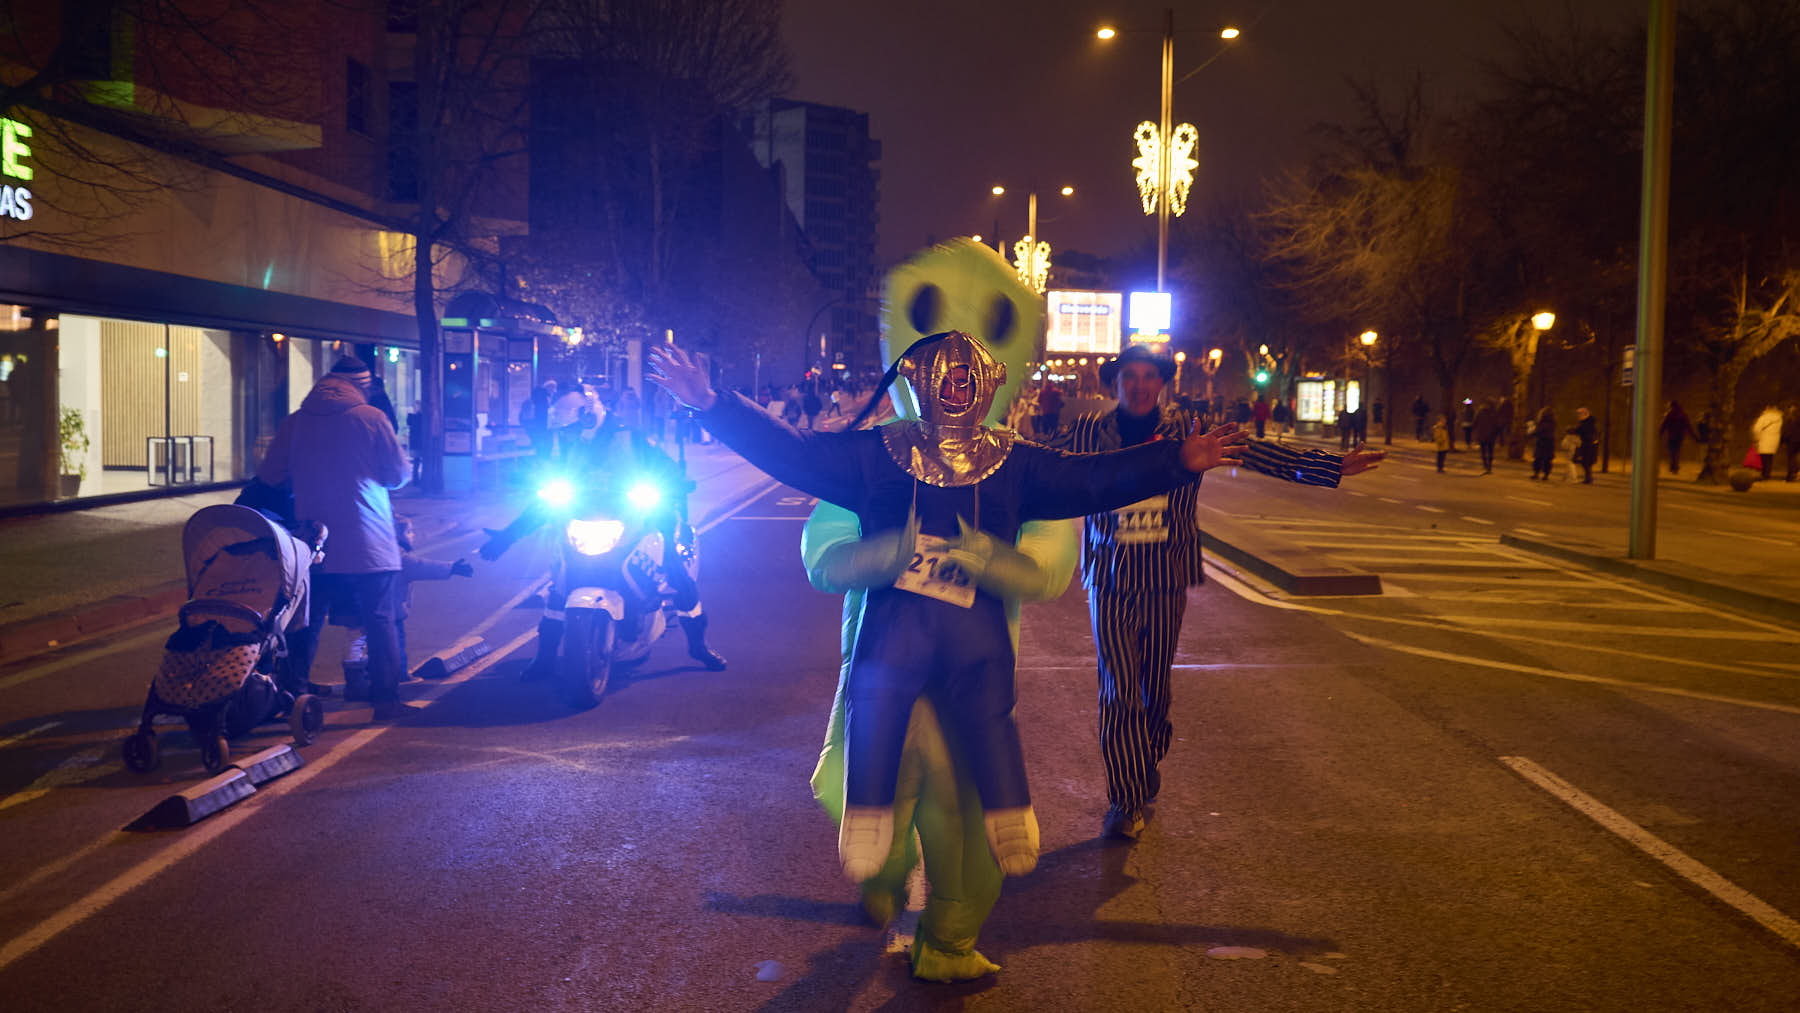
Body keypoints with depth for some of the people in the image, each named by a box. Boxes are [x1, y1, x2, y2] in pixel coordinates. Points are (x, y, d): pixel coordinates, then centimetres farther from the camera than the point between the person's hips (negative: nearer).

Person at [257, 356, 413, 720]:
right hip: (370, 544, -3)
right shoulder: (372, 419, -6)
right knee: (380, 622, 5)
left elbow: (269, 476, 6)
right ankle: (385, 699, 5)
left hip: (314, 543, 3)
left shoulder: (294, 423, 3)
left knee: (306, 624, 14)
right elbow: (399, 474, -2)